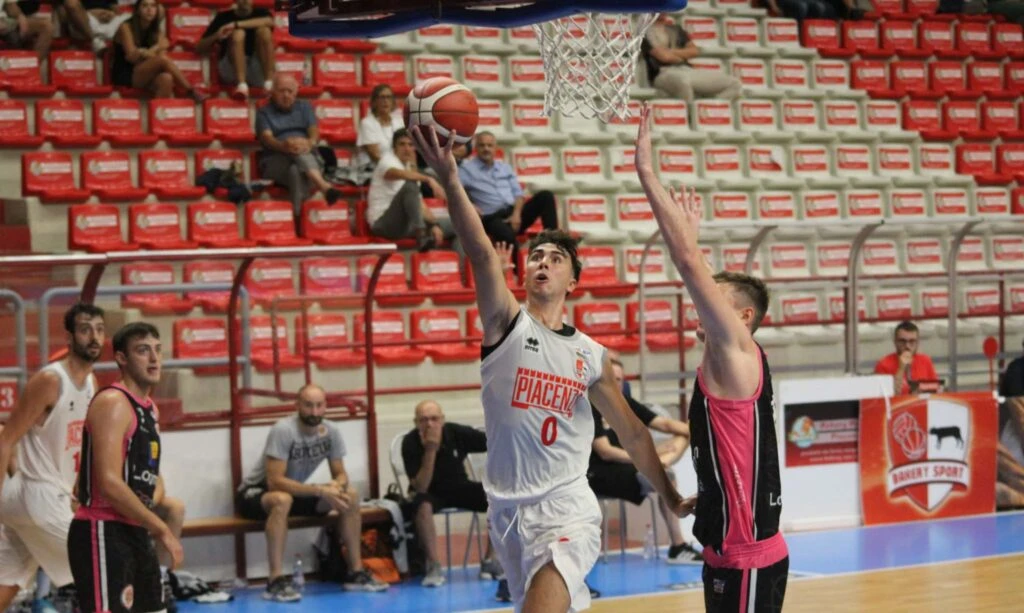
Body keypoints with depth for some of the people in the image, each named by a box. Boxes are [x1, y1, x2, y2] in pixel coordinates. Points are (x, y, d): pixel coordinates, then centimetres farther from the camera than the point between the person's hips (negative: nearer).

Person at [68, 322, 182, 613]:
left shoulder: (149, 408, 16)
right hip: (103, 533, -10)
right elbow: (109, 483, -24)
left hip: (135, 532, 10)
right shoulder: (112, 403, -14)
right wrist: (162, 529, -20)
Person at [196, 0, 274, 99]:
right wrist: (216, 36, -10)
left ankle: (269, 85, -33)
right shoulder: (223, 17, 14)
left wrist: (236, 25, -20)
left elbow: (269, 21, -12)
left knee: (264, 30, -18)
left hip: (259, 70, 0)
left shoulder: (260, 12, 15)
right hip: (231, 70, 0)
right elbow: (199, 49, 11)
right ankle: (242, 86, -41)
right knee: (238, 33, -22)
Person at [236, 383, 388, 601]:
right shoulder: (283, 430, -28)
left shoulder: (331, 431, -9)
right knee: (282, 500, -40)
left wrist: (338, 485, -26)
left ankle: (356, 573, -4)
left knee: (350, 495, -9)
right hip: (255, 492, -7)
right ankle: (276, 581, -37)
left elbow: (340, 474, -1)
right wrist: (319, 490, -36)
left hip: (295, 491, 7)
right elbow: (274, 481, -32)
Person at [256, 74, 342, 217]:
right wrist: (283, 145, -31)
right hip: (275, 161, -2)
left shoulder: (304, 107, 23)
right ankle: (324, 186, -64)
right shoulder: (264, 113, 16)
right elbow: (266, 137, -5)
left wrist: (310, 142, -26)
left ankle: (297, 215, -59)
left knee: (296, 171, -38)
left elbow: (314, 130, 3)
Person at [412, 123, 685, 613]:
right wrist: (449, 179, -32)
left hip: (567, 508, -1)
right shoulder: (506, 323, 0)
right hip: (509, 510, 1)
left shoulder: (592, 356, 5)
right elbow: (480, 252, -17)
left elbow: (632, 433, 15)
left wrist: (671, 498, 17)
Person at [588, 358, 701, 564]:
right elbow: (605, 452, -20)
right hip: (599, 475, -9)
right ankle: (678, 548, -24)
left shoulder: (626, 403, 11)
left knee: (681, 439, 1)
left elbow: (664, 424, 7)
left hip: (626, 465, 9)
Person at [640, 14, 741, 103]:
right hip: (663, 73, -7)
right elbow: (663, 56, -9)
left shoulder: (674, 28, 23)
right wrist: (682, 57, 9)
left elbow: (694, 50, 13)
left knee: (734, 83, -6)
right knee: (682, 80, -46)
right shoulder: (645, 30, 2)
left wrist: (673, 52, -2)